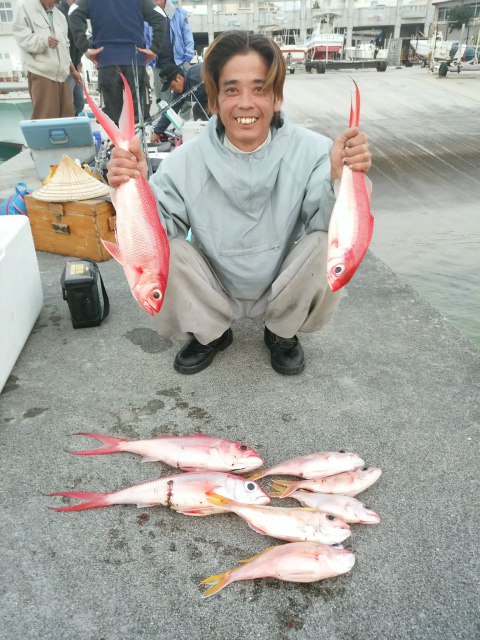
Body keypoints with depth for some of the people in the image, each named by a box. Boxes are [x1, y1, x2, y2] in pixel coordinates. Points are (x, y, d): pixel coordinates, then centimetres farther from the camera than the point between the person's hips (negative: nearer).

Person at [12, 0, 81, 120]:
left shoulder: (60, 16, 23)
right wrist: (44, 41, -24)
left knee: (67, 115, 3)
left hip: (61, 74, 7)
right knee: (45, 117, -11)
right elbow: (22, 37, -8)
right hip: (41, 73, -6)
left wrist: (73, 70, 23)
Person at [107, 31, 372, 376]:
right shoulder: (187, 160, -15)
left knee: (325, 244, -26)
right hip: (214, 293, 1)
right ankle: (210, 333, 7)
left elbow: (335, 226, -26)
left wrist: (340, 179, -47)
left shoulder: (310, 150, -17)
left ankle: (282, 332, 4)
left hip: (286, 293, 0)